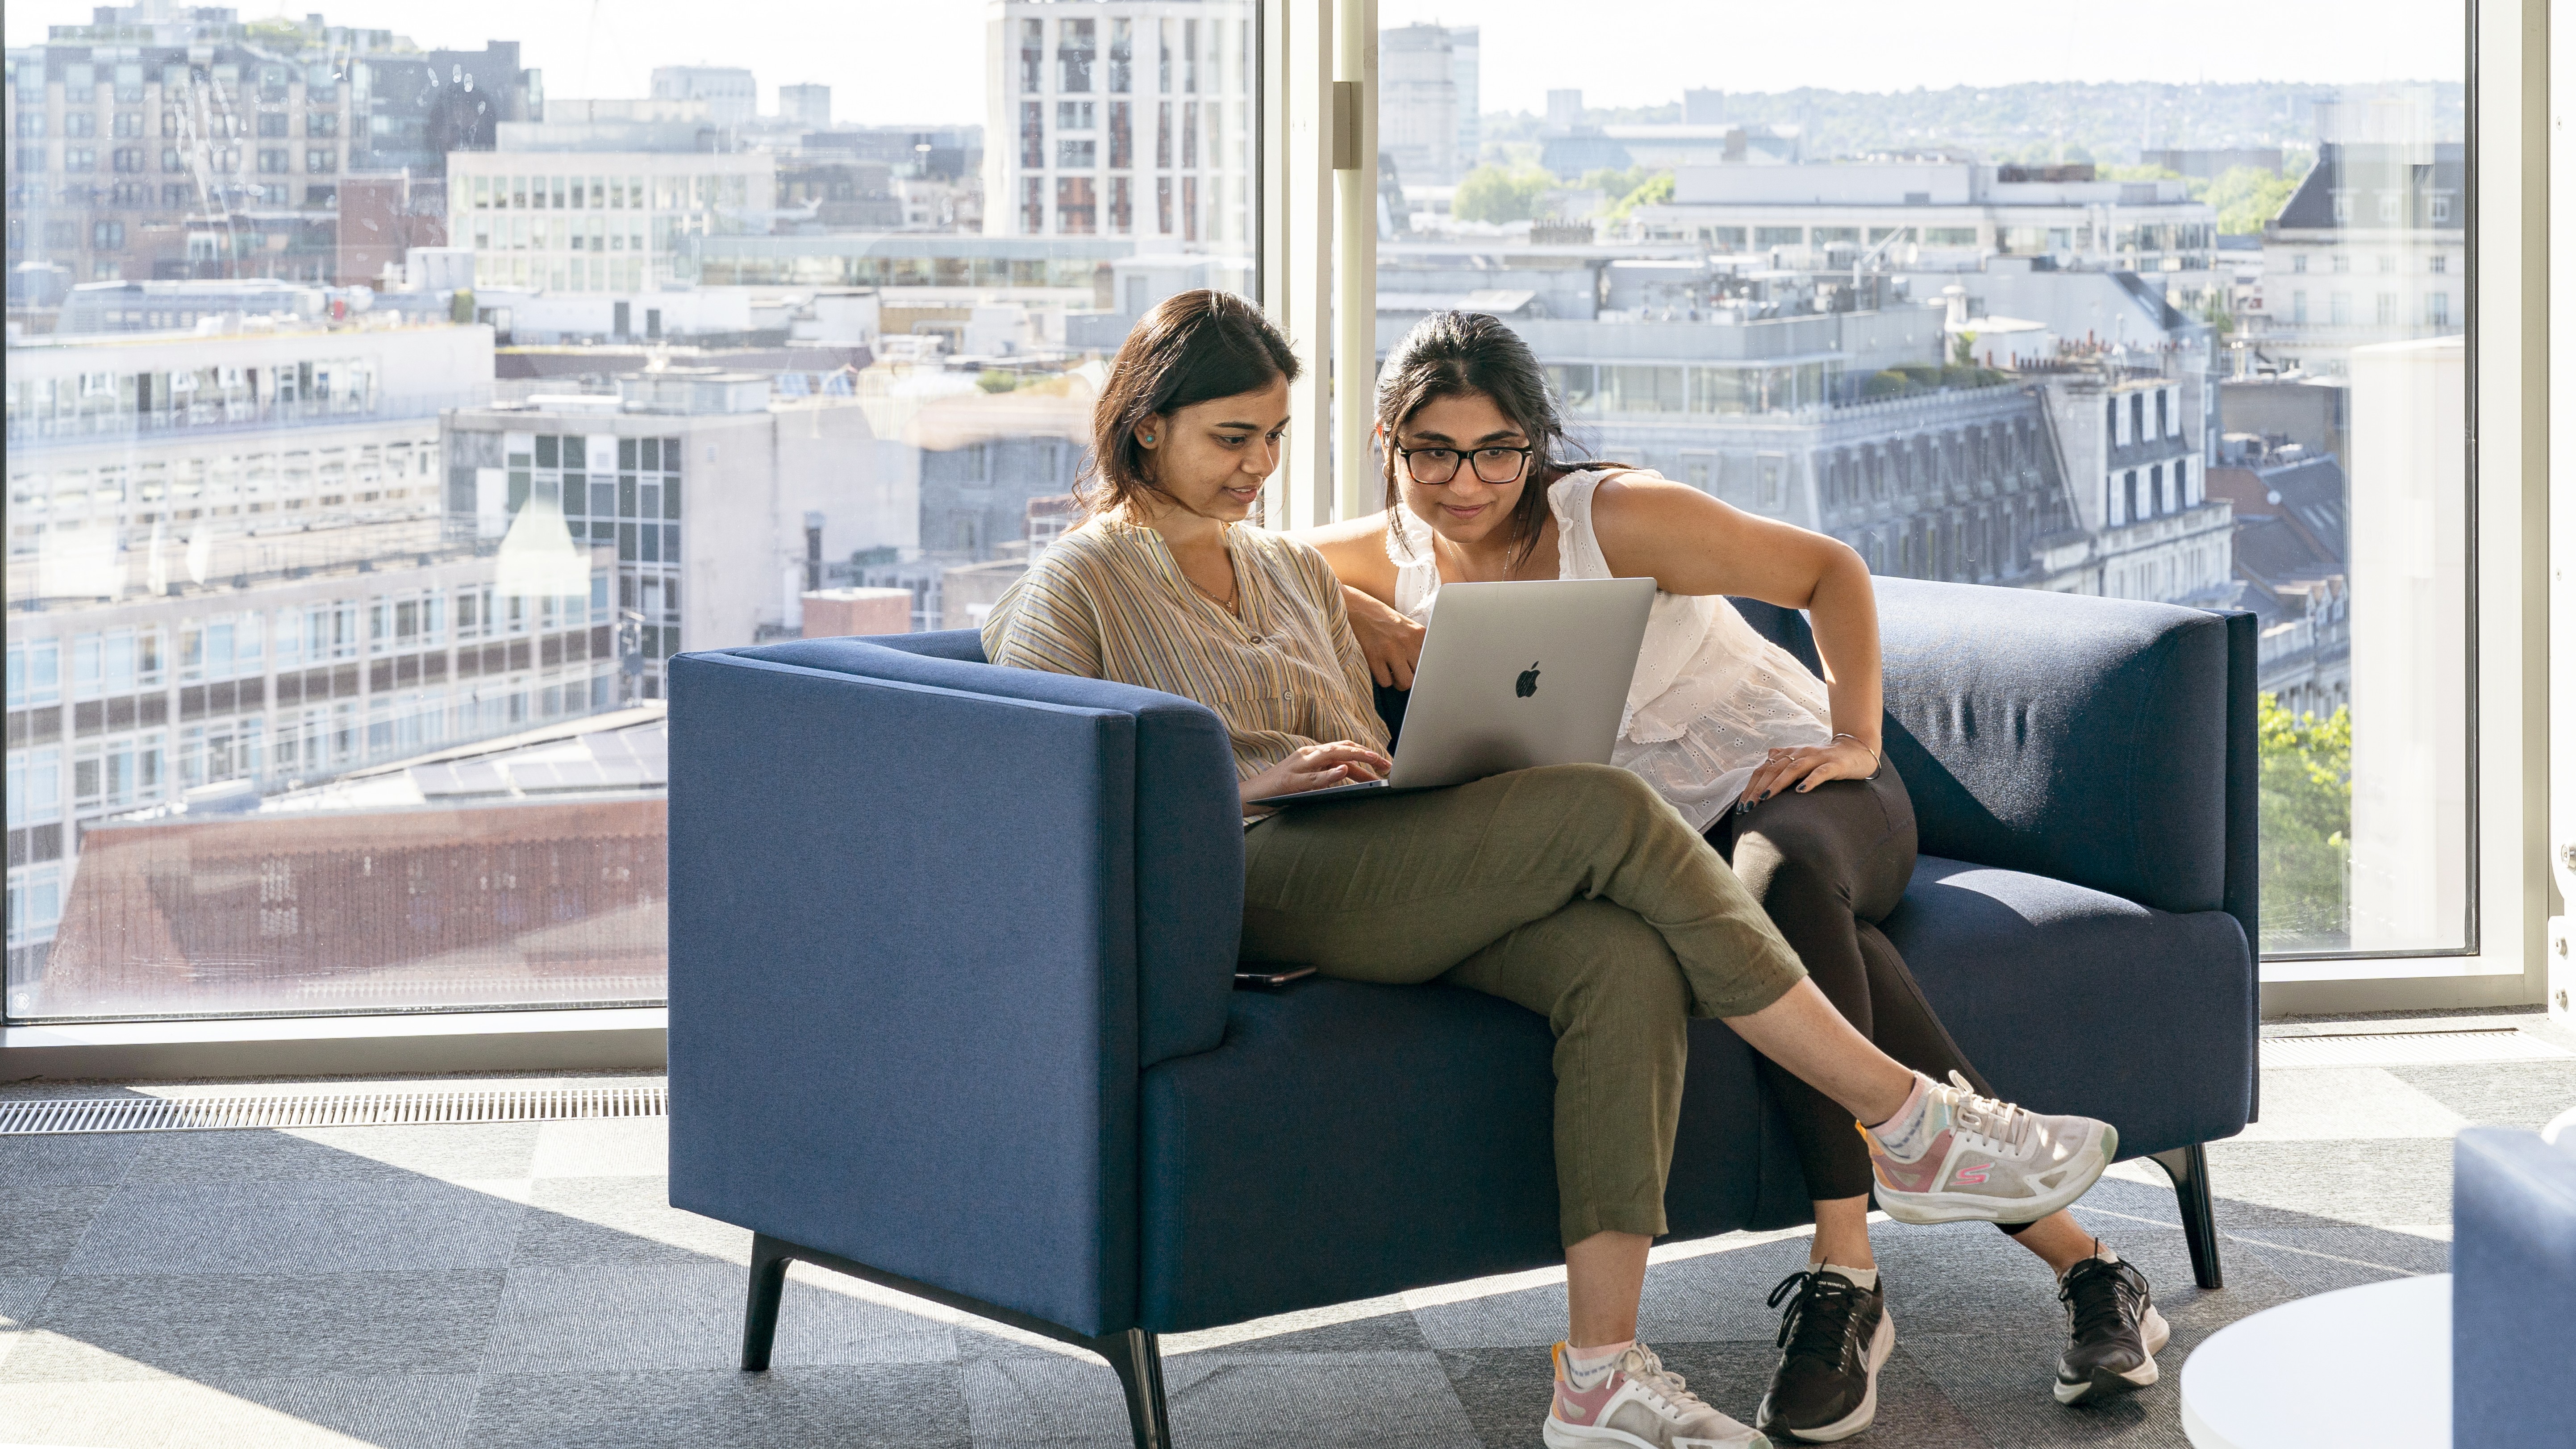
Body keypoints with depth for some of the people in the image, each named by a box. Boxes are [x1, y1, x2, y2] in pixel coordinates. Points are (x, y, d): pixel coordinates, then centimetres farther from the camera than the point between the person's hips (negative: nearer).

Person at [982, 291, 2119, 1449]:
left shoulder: (1296, 574, 28)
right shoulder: (1072, 590, 7)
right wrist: (1251, 777, -16)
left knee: (1624, 961, -26)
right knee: (1603, 810, -24)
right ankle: (1910, 1123, -18)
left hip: (1375, 888, 7)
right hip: (1241, 887, -7)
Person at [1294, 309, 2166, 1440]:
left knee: (1781, 874, -40)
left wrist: (1856, 739, -12)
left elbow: (1829, 572, -4)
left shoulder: (1617, 517, -10)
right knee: (1792, 930, -34)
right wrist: (1351, 611, -10)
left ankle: (1845, 1278, -40)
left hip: (1800, 786, -2)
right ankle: (2076, 1263, -36)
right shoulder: (1395, 558, 1)